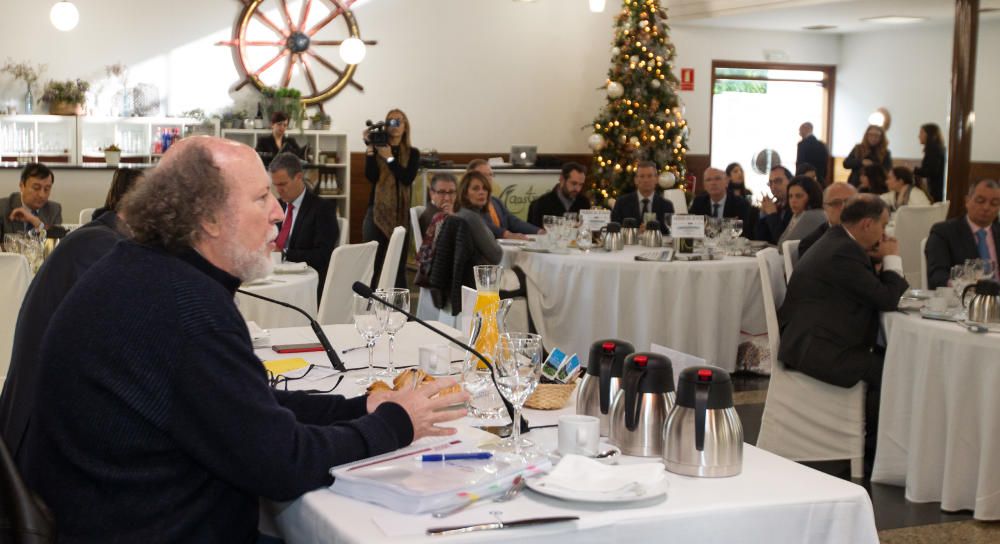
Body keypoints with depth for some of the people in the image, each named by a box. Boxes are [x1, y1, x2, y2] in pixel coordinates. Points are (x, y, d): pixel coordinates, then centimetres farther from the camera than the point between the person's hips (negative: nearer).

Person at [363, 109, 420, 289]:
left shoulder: (412, 153, 7)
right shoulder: (377, 149, 4)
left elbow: (408, 178, -7)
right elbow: (371, 176, -8)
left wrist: (389, 158, -13)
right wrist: (370, 148, -14)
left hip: (401, 213, 1)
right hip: (378, 211, -1)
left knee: (399, 264, 1)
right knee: (372, 262, -9)